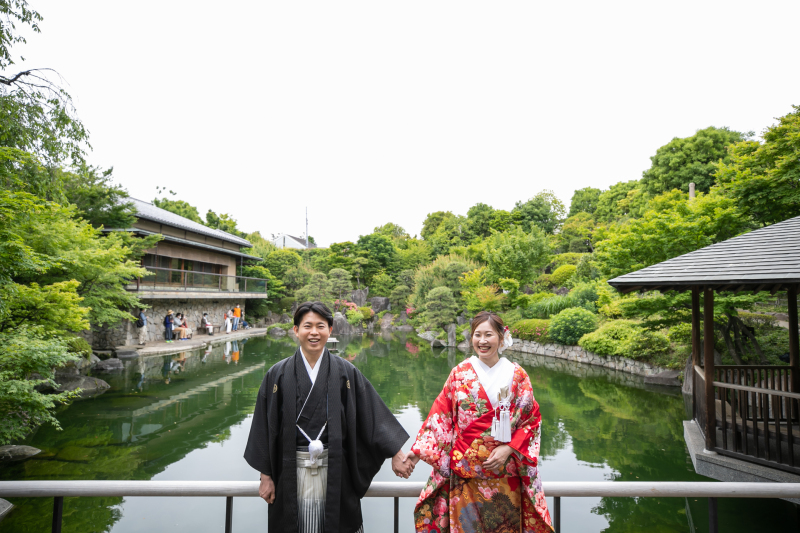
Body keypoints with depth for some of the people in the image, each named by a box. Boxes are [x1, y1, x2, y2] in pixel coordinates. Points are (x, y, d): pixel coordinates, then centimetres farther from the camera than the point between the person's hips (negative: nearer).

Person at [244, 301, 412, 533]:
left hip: (335, 472, 0)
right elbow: (266, 426, 2)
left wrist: (396, 454, -4)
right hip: (292, 472, 0)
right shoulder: (278, 374, 0)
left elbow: (374, 416, 0)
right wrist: (266, 476, 2)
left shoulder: (346, 372, -1)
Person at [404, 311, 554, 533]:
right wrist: (419, 450, -7)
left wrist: (508, 449, -13)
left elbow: (531, 421, 0)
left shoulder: (517, 375, -2)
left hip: (504, 472, 1)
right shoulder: (460, 373, -2)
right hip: (465, 471, 0)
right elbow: (440, 415, -1)